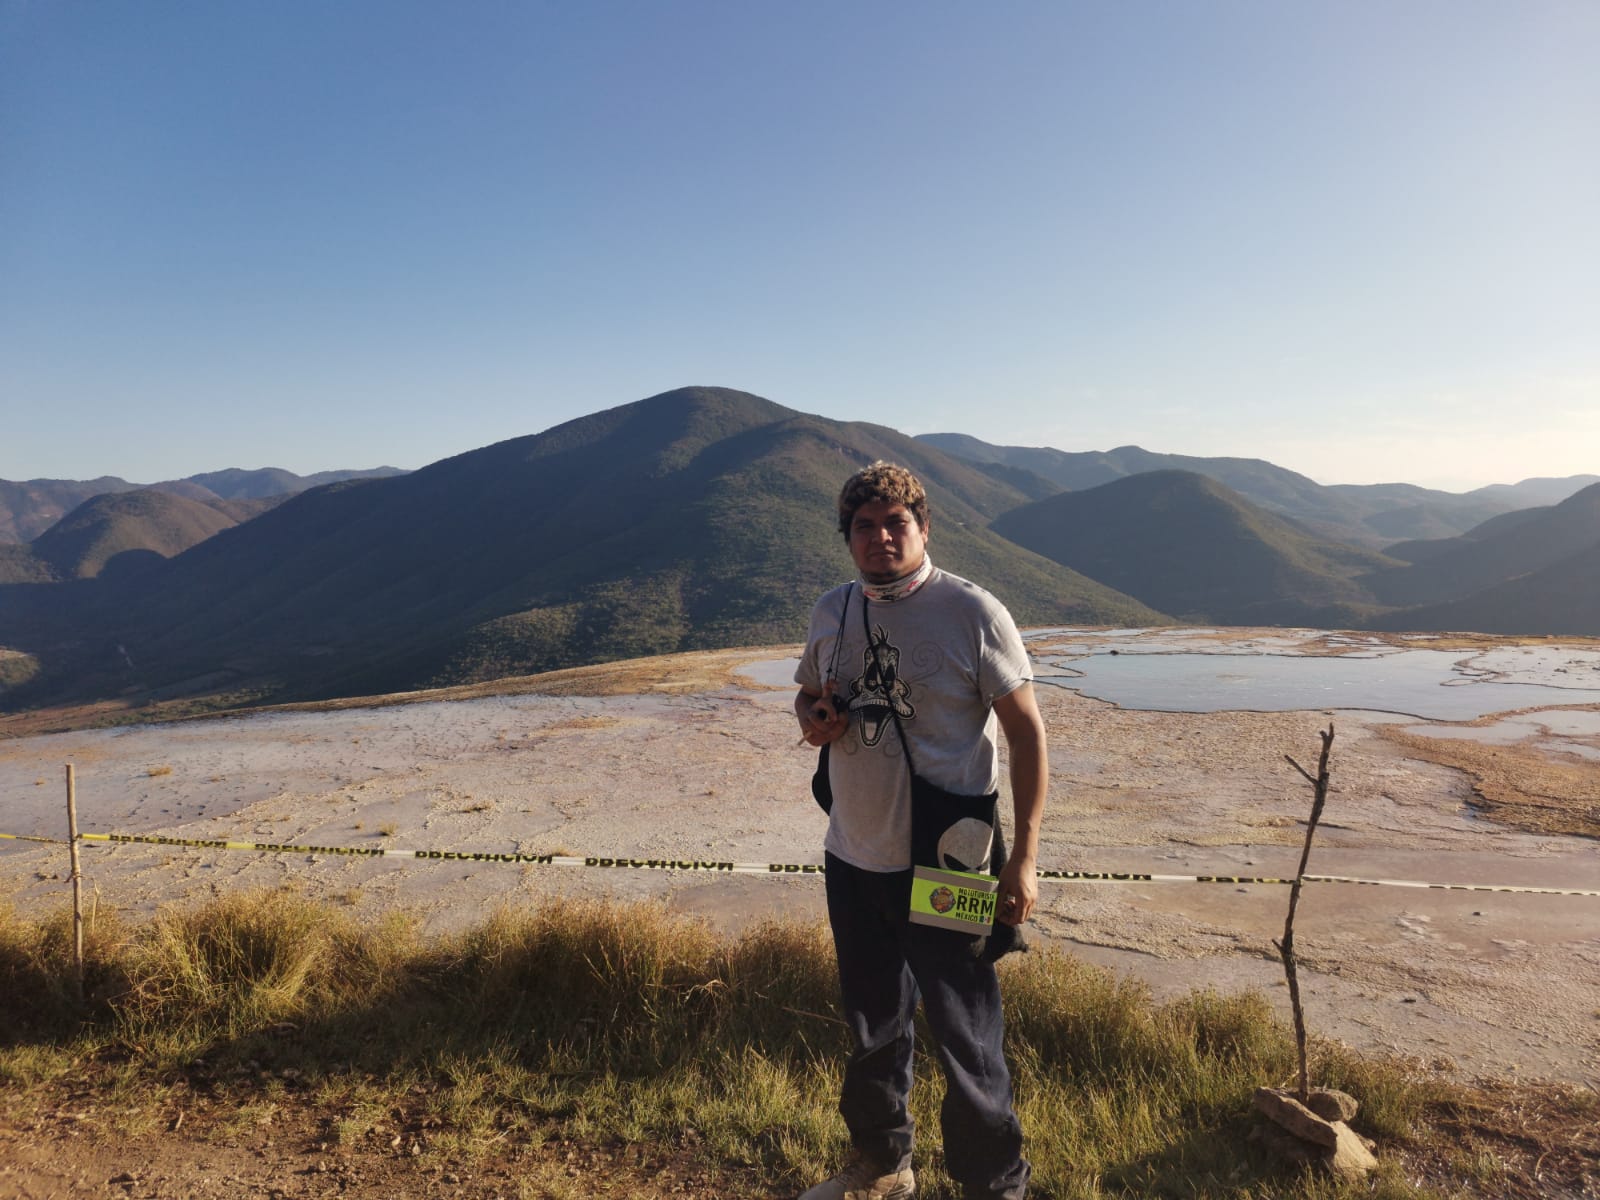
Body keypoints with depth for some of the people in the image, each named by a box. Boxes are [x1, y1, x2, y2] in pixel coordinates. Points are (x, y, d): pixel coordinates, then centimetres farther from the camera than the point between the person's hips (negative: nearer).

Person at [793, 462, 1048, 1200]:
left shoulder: (972, 613, -13)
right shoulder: (830, 612, 3)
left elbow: (1028, 733, -11)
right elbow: (808, 694, 19)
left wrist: (1024, 857, -15)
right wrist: (814, 718, -7)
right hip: (853, 861, 6)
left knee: (966, 1042, 5)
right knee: (872, 1029, 22)